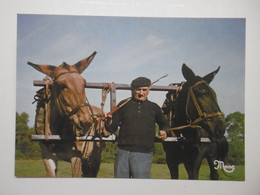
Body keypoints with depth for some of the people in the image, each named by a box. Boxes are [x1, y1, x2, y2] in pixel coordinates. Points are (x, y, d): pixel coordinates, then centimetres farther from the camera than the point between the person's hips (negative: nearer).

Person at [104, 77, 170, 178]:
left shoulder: (154, 108, 12)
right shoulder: (124, 104, 9)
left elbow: (164, 124, 28)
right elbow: (113, 128, 7)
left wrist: (164, 132, 6)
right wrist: (109, 122, -15)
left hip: (144, 154, -1)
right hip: (123, 152, 1)